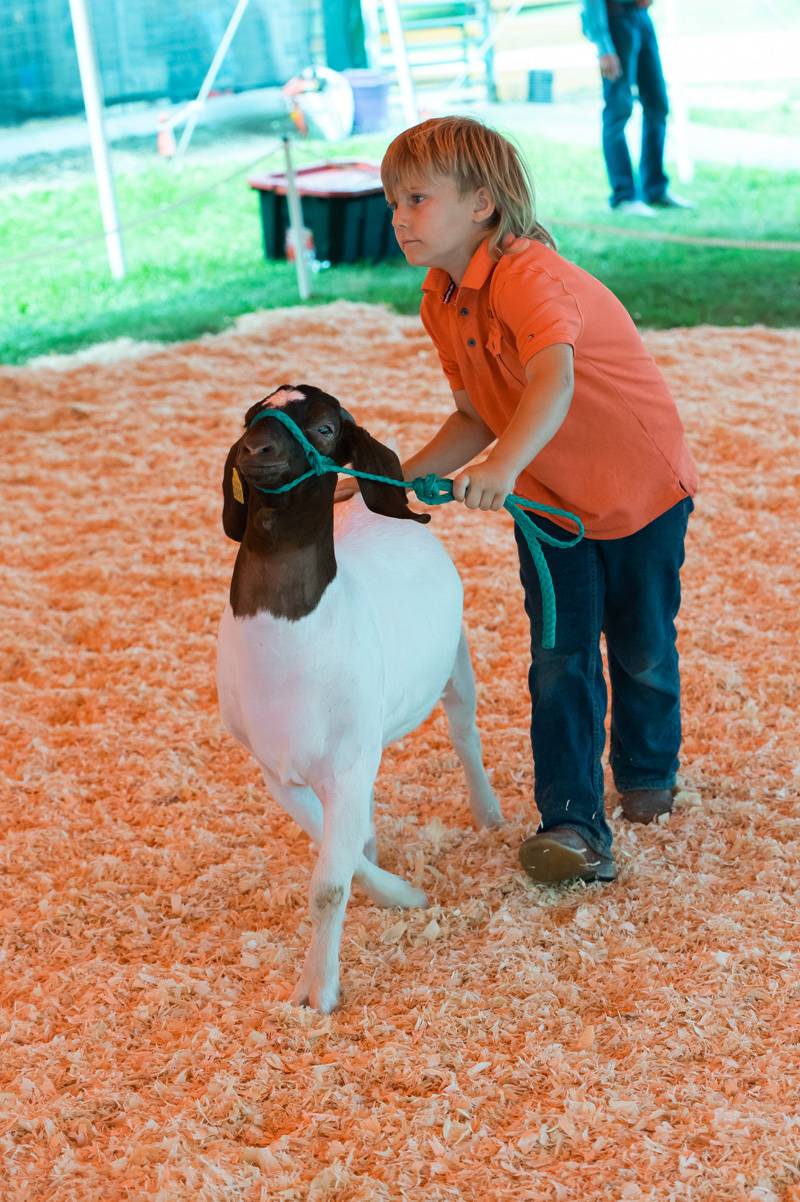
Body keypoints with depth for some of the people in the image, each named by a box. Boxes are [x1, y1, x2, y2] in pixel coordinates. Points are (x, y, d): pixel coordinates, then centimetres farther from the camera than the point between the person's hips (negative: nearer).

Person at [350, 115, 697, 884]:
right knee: (559, 663, -2)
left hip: (640, 487, -5)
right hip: (547, 502, 6)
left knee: (642, 650, 11)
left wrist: (502, 468, -63)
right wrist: (404, 476, -9)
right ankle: (572, 823, 4)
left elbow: (554, 381, -48)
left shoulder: (527, 274, -30)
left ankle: (647, 770, 39)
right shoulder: (440, 303, -3)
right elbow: (477, 420, 4)